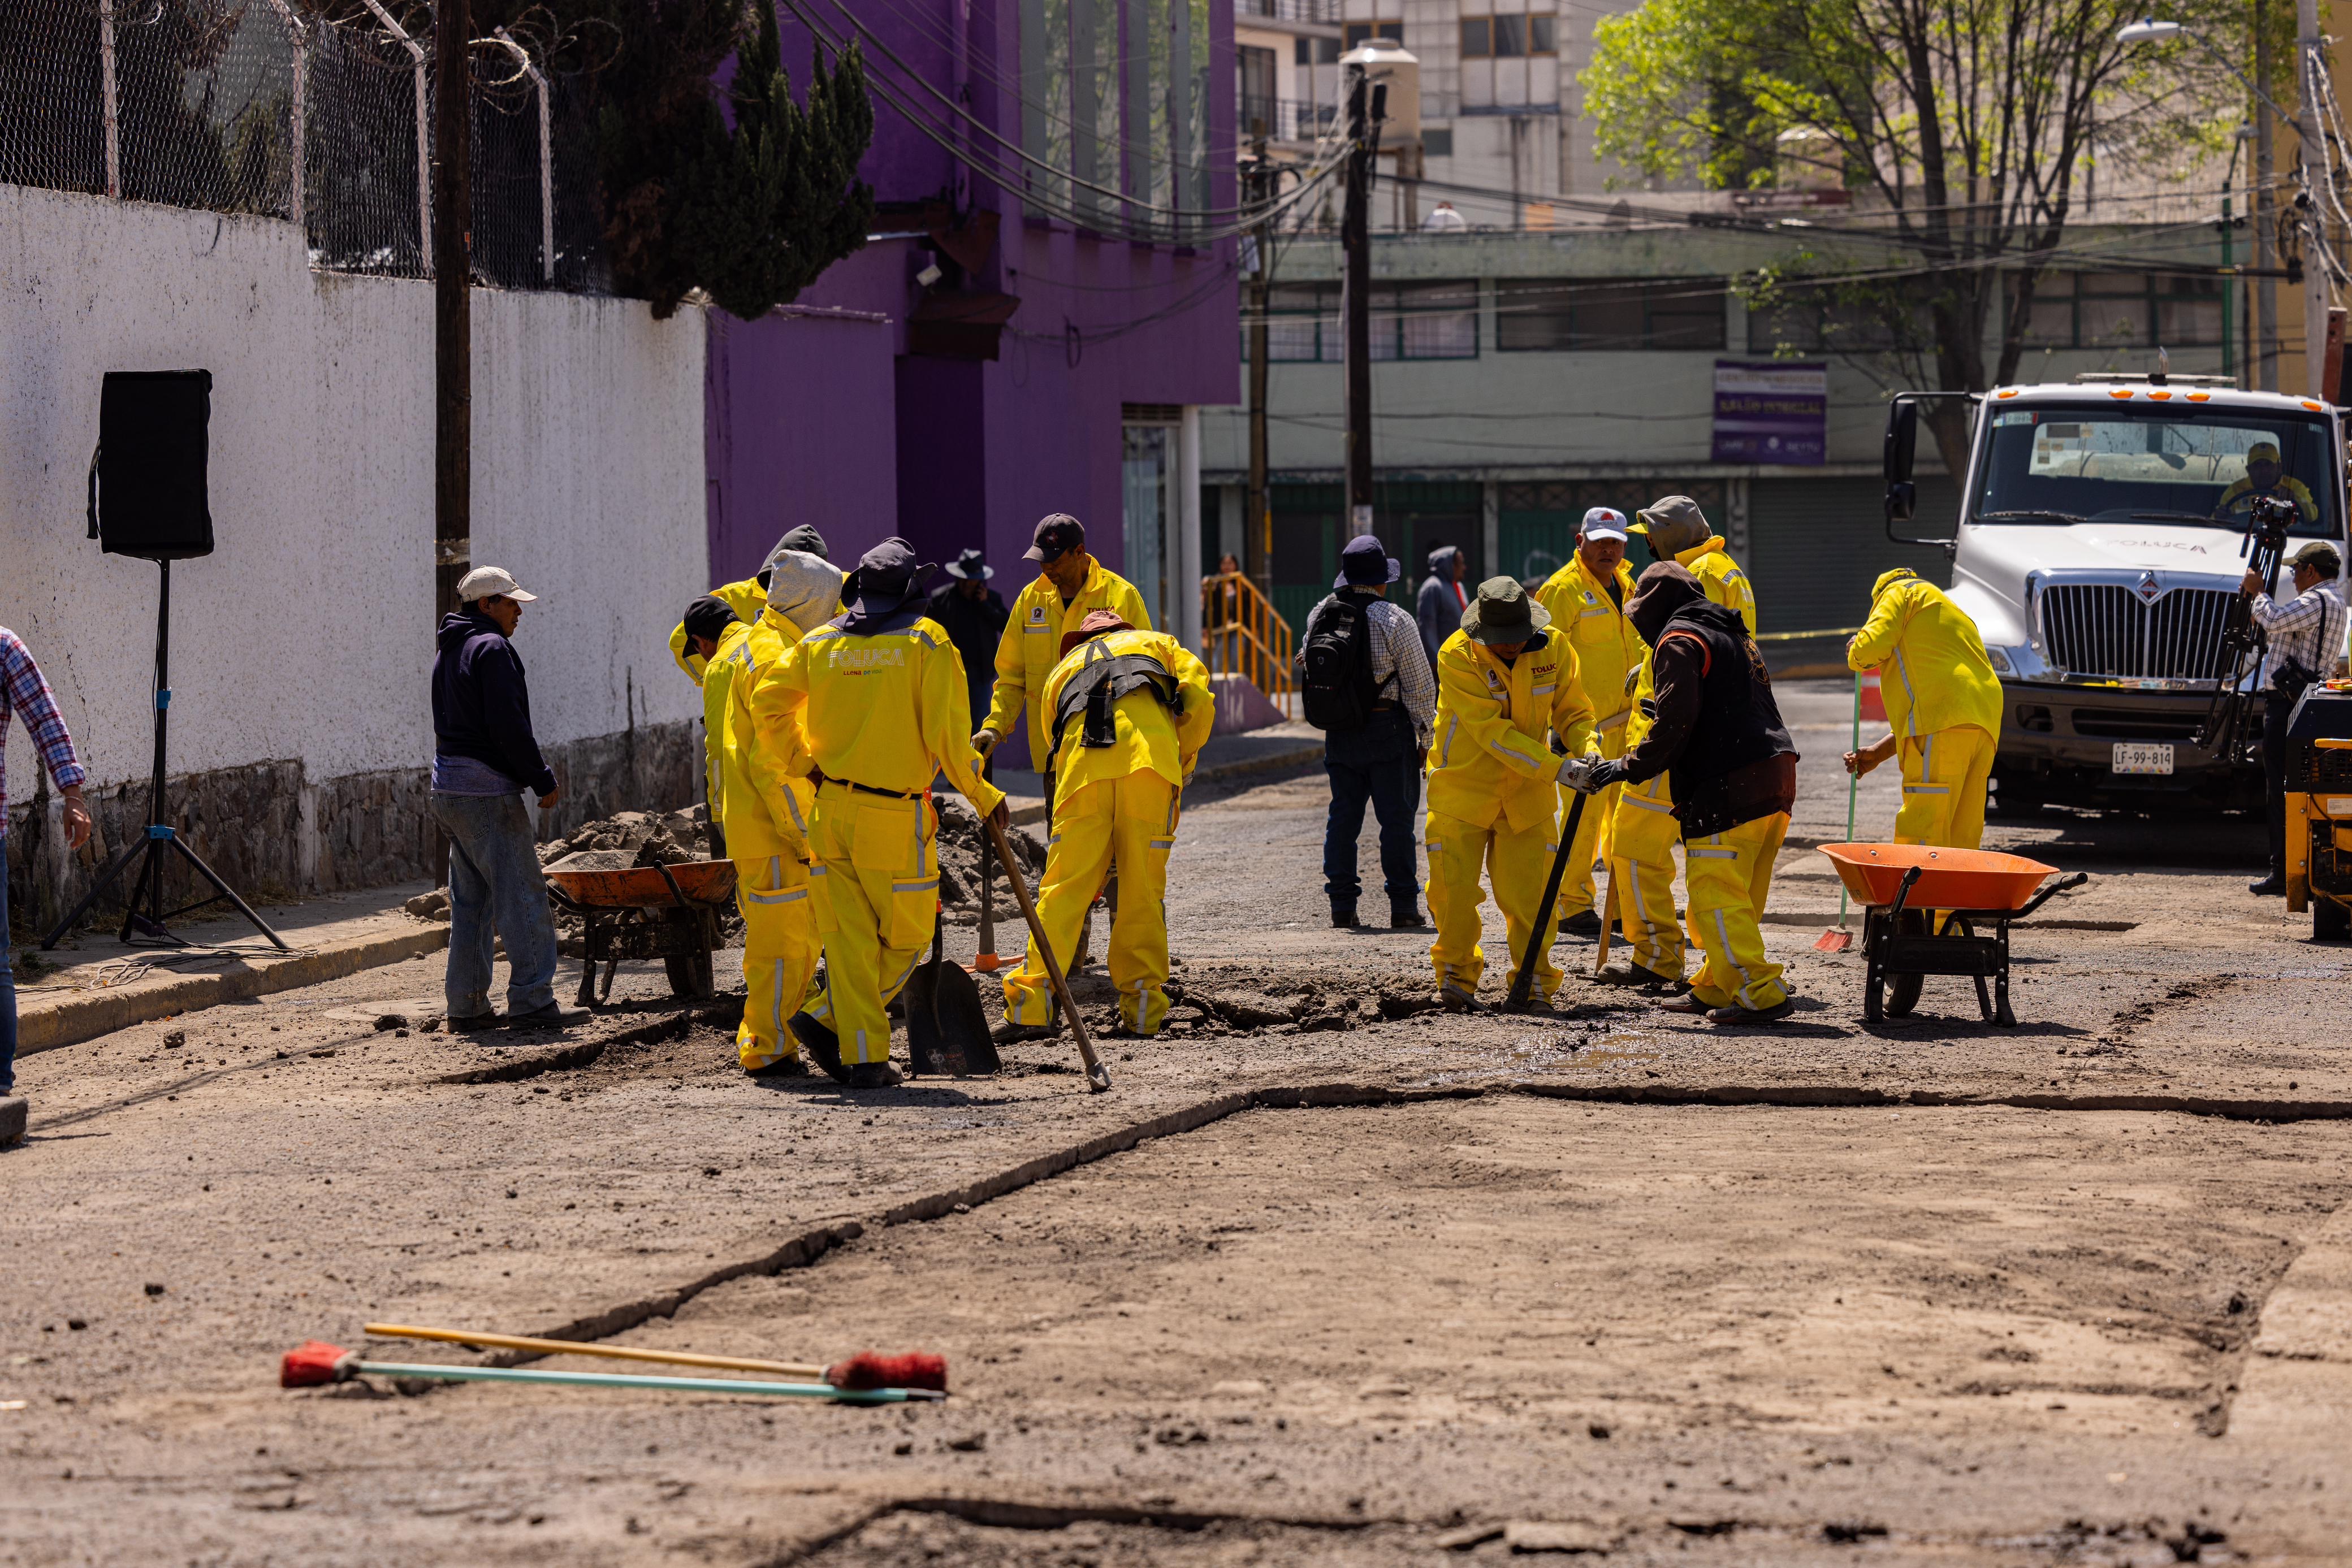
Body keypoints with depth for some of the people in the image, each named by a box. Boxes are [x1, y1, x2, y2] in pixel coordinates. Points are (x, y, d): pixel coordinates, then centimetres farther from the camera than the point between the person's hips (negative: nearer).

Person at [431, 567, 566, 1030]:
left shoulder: (449, 653, 19)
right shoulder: (492, 649, -11)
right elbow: (509, 726, -19)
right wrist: (543, 781, -11)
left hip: (448, 788, 10)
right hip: (487, 790, -10)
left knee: (470, 901, 12)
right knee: (523, 897, -6)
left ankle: (466, 1006, 12)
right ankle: (531, 1000, -8)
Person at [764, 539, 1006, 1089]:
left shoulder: (820, 643, 8)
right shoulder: (926, 641, -5)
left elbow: (769, 704, 4)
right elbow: (946, 729, -11)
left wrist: (804, 764, 15)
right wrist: (982, 795, -1)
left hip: (832, 810, 5)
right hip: (894, 816, -5)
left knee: (849, 938, 7)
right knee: (906, 938, 8)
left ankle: (864, 1056, 3)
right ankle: (827, 1019, 0)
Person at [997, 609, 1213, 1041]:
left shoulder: (1062, 669, 39)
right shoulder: (1158, 644, 35)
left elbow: (1053, 750, 34)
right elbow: (1200, 701, 15)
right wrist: (1183, 764, 25)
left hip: (1081, 754, 1)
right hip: (1149, 751, -1)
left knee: (1063, 886, 0)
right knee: (1143, 888, 5)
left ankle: (1031, 1009, -7)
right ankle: (1143, 1013, 6)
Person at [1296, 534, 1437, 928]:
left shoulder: (1320, 615, 4)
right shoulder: (1394, 619, -11)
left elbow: (1305, 665, 15)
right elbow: (1419, 685, -9)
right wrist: (1426, 737, 0)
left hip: (1339, 731, 4)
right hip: (1387, 727, -4)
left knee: (1343, 814, 11)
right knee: (1396, 815, 0)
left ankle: (1342, 905, 11)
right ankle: (1403, 907, 0)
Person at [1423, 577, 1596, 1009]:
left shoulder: (1554, 648, -9)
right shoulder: (1457, 656, -21)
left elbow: (1572, 713, 3)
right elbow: (1491, 731, -26)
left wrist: (1587, 750, -21)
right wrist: (1556, 768, -32)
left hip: (1528, 793, 2)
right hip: (1463, 789, -2)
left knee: (1529, 892, -1)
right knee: (1453, 889, -3)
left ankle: (1535, 984, 13)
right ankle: (1457, 978, 16)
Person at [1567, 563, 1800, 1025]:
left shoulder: (1679, 641, -4)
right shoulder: (1735, 635, 25)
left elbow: (1675, 723, -14)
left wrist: (1625, 767, -8)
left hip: (1728, 787, -9)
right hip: (1775, 778, 9)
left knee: (1716, 893, -9)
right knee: (1737, 896, 16)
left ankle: (1760, 994, -15)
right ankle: (1715, 988, 22)